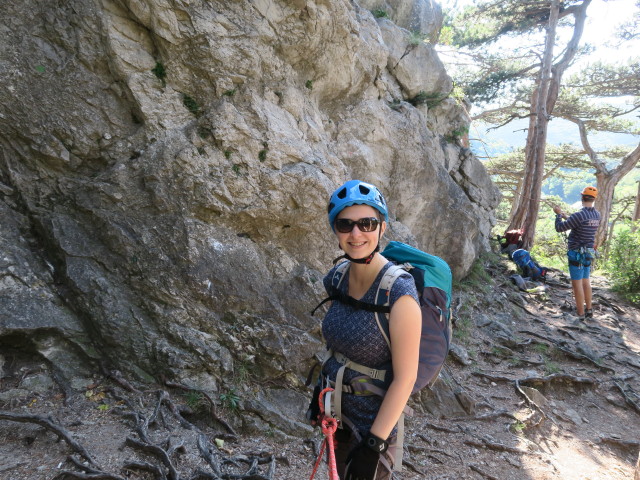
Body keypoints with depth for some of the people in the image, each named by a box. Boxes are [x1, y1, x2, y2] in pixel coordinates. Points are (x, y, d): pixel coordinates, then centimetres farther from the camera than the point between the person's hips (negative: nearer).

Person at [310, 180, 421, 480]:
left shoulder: (399, 293, -26)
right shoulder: (337, 278, -6)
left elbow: (405, 378, -21)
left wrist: (375, 444, -18)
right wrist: (323, 388, 14)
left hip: (373, 420, -6)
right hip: (336, 411, 6)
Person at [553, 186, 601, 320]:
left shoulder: (579, 215, -21)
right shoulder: (597, 215, 3)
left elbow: (559, 228, -15)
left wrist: (558, 214, 2)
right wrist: (566, 217, 26)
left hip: (576, 253, -8)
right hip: (588, 253, 8)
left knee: (577, 283, -1)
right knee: (586, 281, 18)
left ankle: (580, 313, 3)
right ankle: (589, 310, 26)